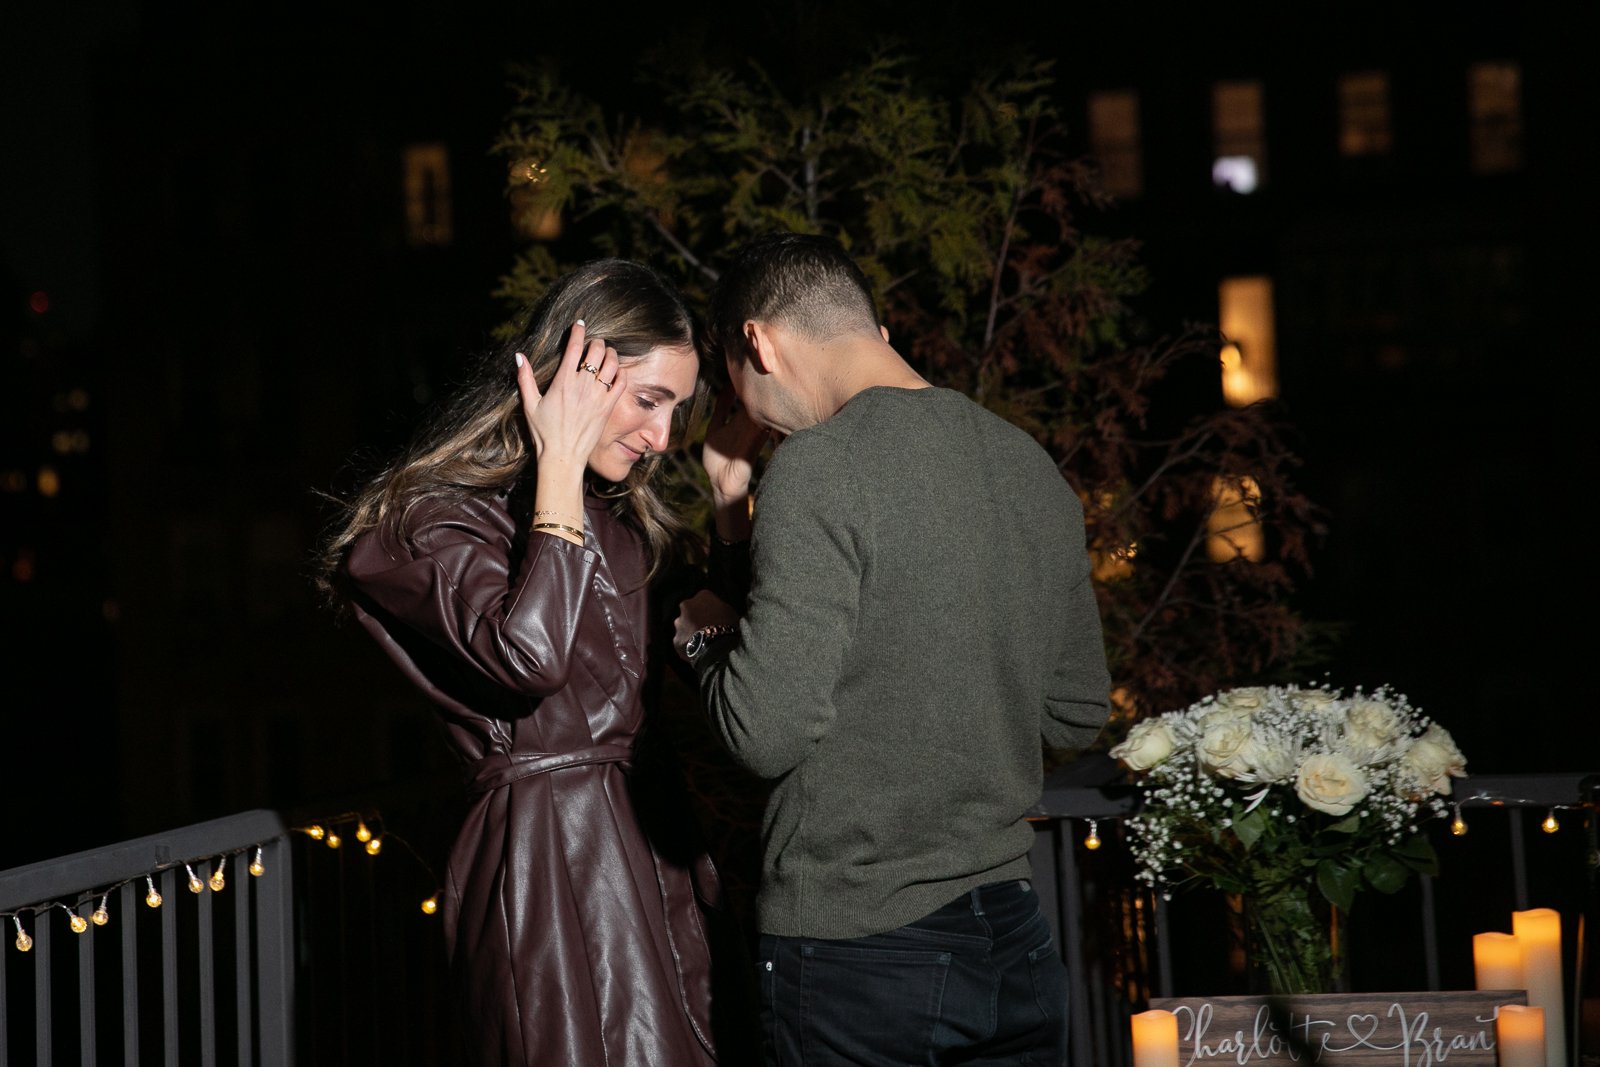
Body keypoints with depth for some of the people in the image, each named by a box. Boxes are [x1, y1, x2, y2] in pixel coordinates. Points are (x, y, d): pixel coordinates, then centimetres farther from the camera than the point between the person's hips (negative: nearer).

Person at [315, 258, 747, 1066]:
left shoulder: (613, 516, 17)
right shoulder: (430, 520, -9)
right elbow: (529, 653, -26)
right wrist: (560, 464, -17)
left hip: (647, 839, 8)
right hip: (543, 855, -8)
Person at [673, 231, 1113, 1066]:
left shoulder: (819, 468, -14)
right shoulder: (1032, 467, 8)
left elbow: (769, 732, -21)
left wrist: (702, 634, 2)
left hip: (856, 957, -6)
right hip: (1014, 944, 7)